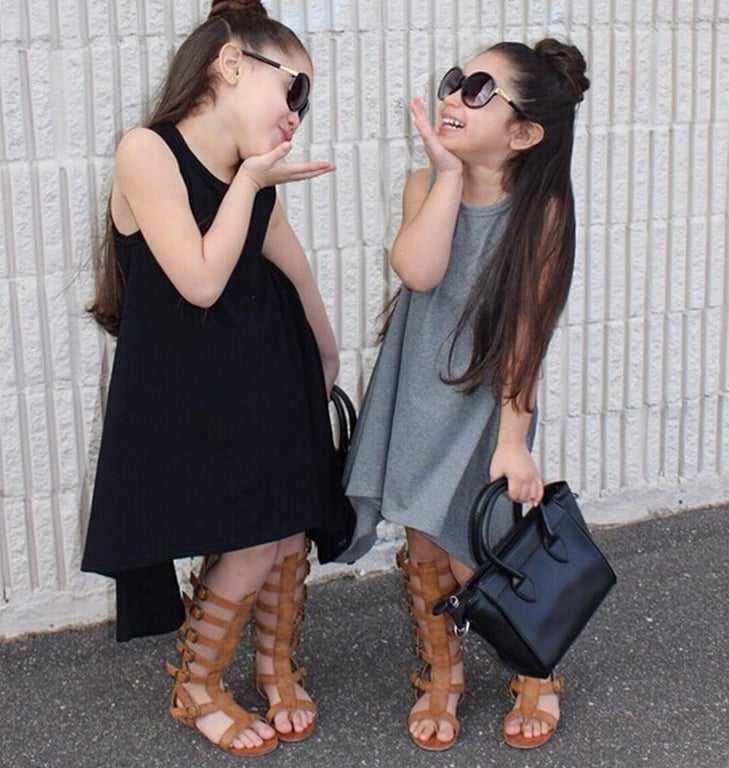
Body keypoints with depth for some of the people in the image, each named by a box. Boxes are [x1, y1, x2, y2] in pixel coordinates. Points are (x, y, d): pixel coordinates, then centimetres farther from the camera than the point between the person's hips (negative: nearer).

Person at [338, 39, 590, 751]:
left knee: (473, 561, -1)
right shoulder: (426, 187, -5)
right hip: (419, 394, 4)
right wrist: (449, 173, -21)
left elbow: (524, 333, -14)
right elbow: (418, 272, -24)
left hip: (486, 399, -3)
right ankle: (441, 676, 36)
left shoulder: (542, 209, -13)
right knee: (424, 549, 11)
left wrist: (513, 439, -16)